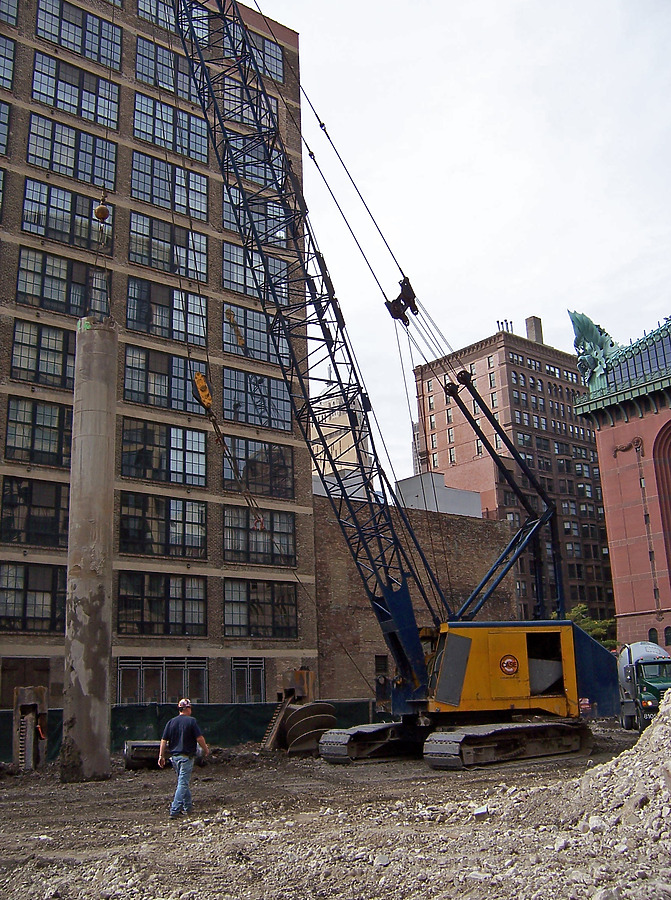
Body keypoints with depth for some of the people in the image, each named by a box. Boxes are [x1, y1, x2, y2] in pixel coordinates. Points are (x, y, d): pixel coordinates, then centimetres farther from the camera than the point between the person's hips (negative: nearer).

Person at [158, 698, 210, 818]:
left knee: (183, 781, 20)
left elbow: (164, 740, 4)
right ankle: (175, 810, -12)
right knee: (183, 783, -5)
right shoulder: (191, 721, -9)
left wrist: (161, 756, 8)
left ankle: (188, 807, 28)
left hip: (174, 756, 6)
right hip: (187, 756, -6)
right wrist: (206, 749, 4)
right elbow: (199, 738, -11)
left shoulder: (171, 722, 5)